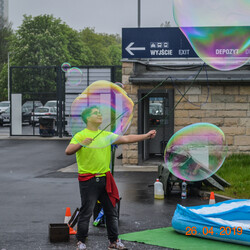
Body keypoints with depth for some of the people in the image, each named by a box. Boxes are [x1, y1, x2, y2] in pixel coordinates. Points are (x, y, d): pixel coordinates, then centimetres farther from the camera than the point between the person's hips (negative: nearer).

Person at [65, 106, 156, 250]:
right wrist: (81, 143, -32)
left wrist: (146, 136, 4)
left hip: (105, 178, 6)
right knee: (86, 212, -3)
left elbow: (126, 139, 11)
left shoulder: (106, 135, 13)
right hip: (88, 180, -6)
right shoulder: (81, 135, -4)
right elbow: (68, 151, -16)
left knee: (112, 211, 10)